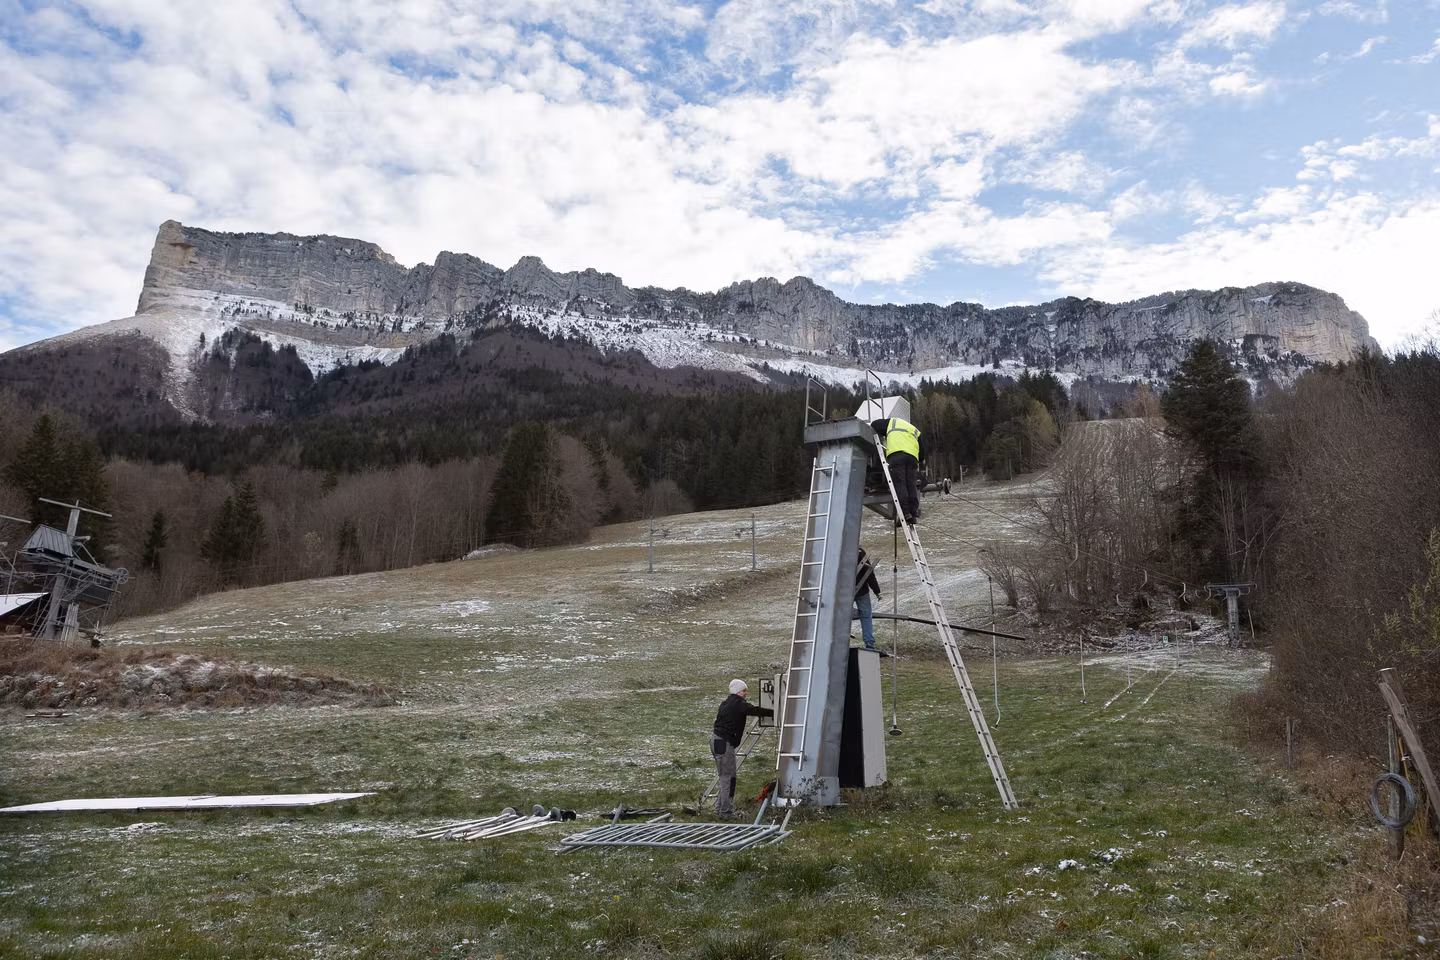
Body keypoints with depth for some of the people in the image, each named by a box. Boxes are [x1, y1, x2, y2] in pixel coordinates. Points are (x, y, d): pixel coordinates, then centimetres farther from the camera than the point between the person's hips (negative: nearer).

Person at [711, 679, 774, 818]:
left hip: (716, 740, 10)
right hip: (724, 744, -10)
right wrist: (775, 713, -7)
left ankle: (720, 809, 23)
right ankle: (725, 812, 2)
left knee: (725, 777, 17)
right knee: (728, 778, -3)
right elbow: (756, 711, -14)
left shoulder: (727, 703, 16)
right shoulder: (738, 704, -12)